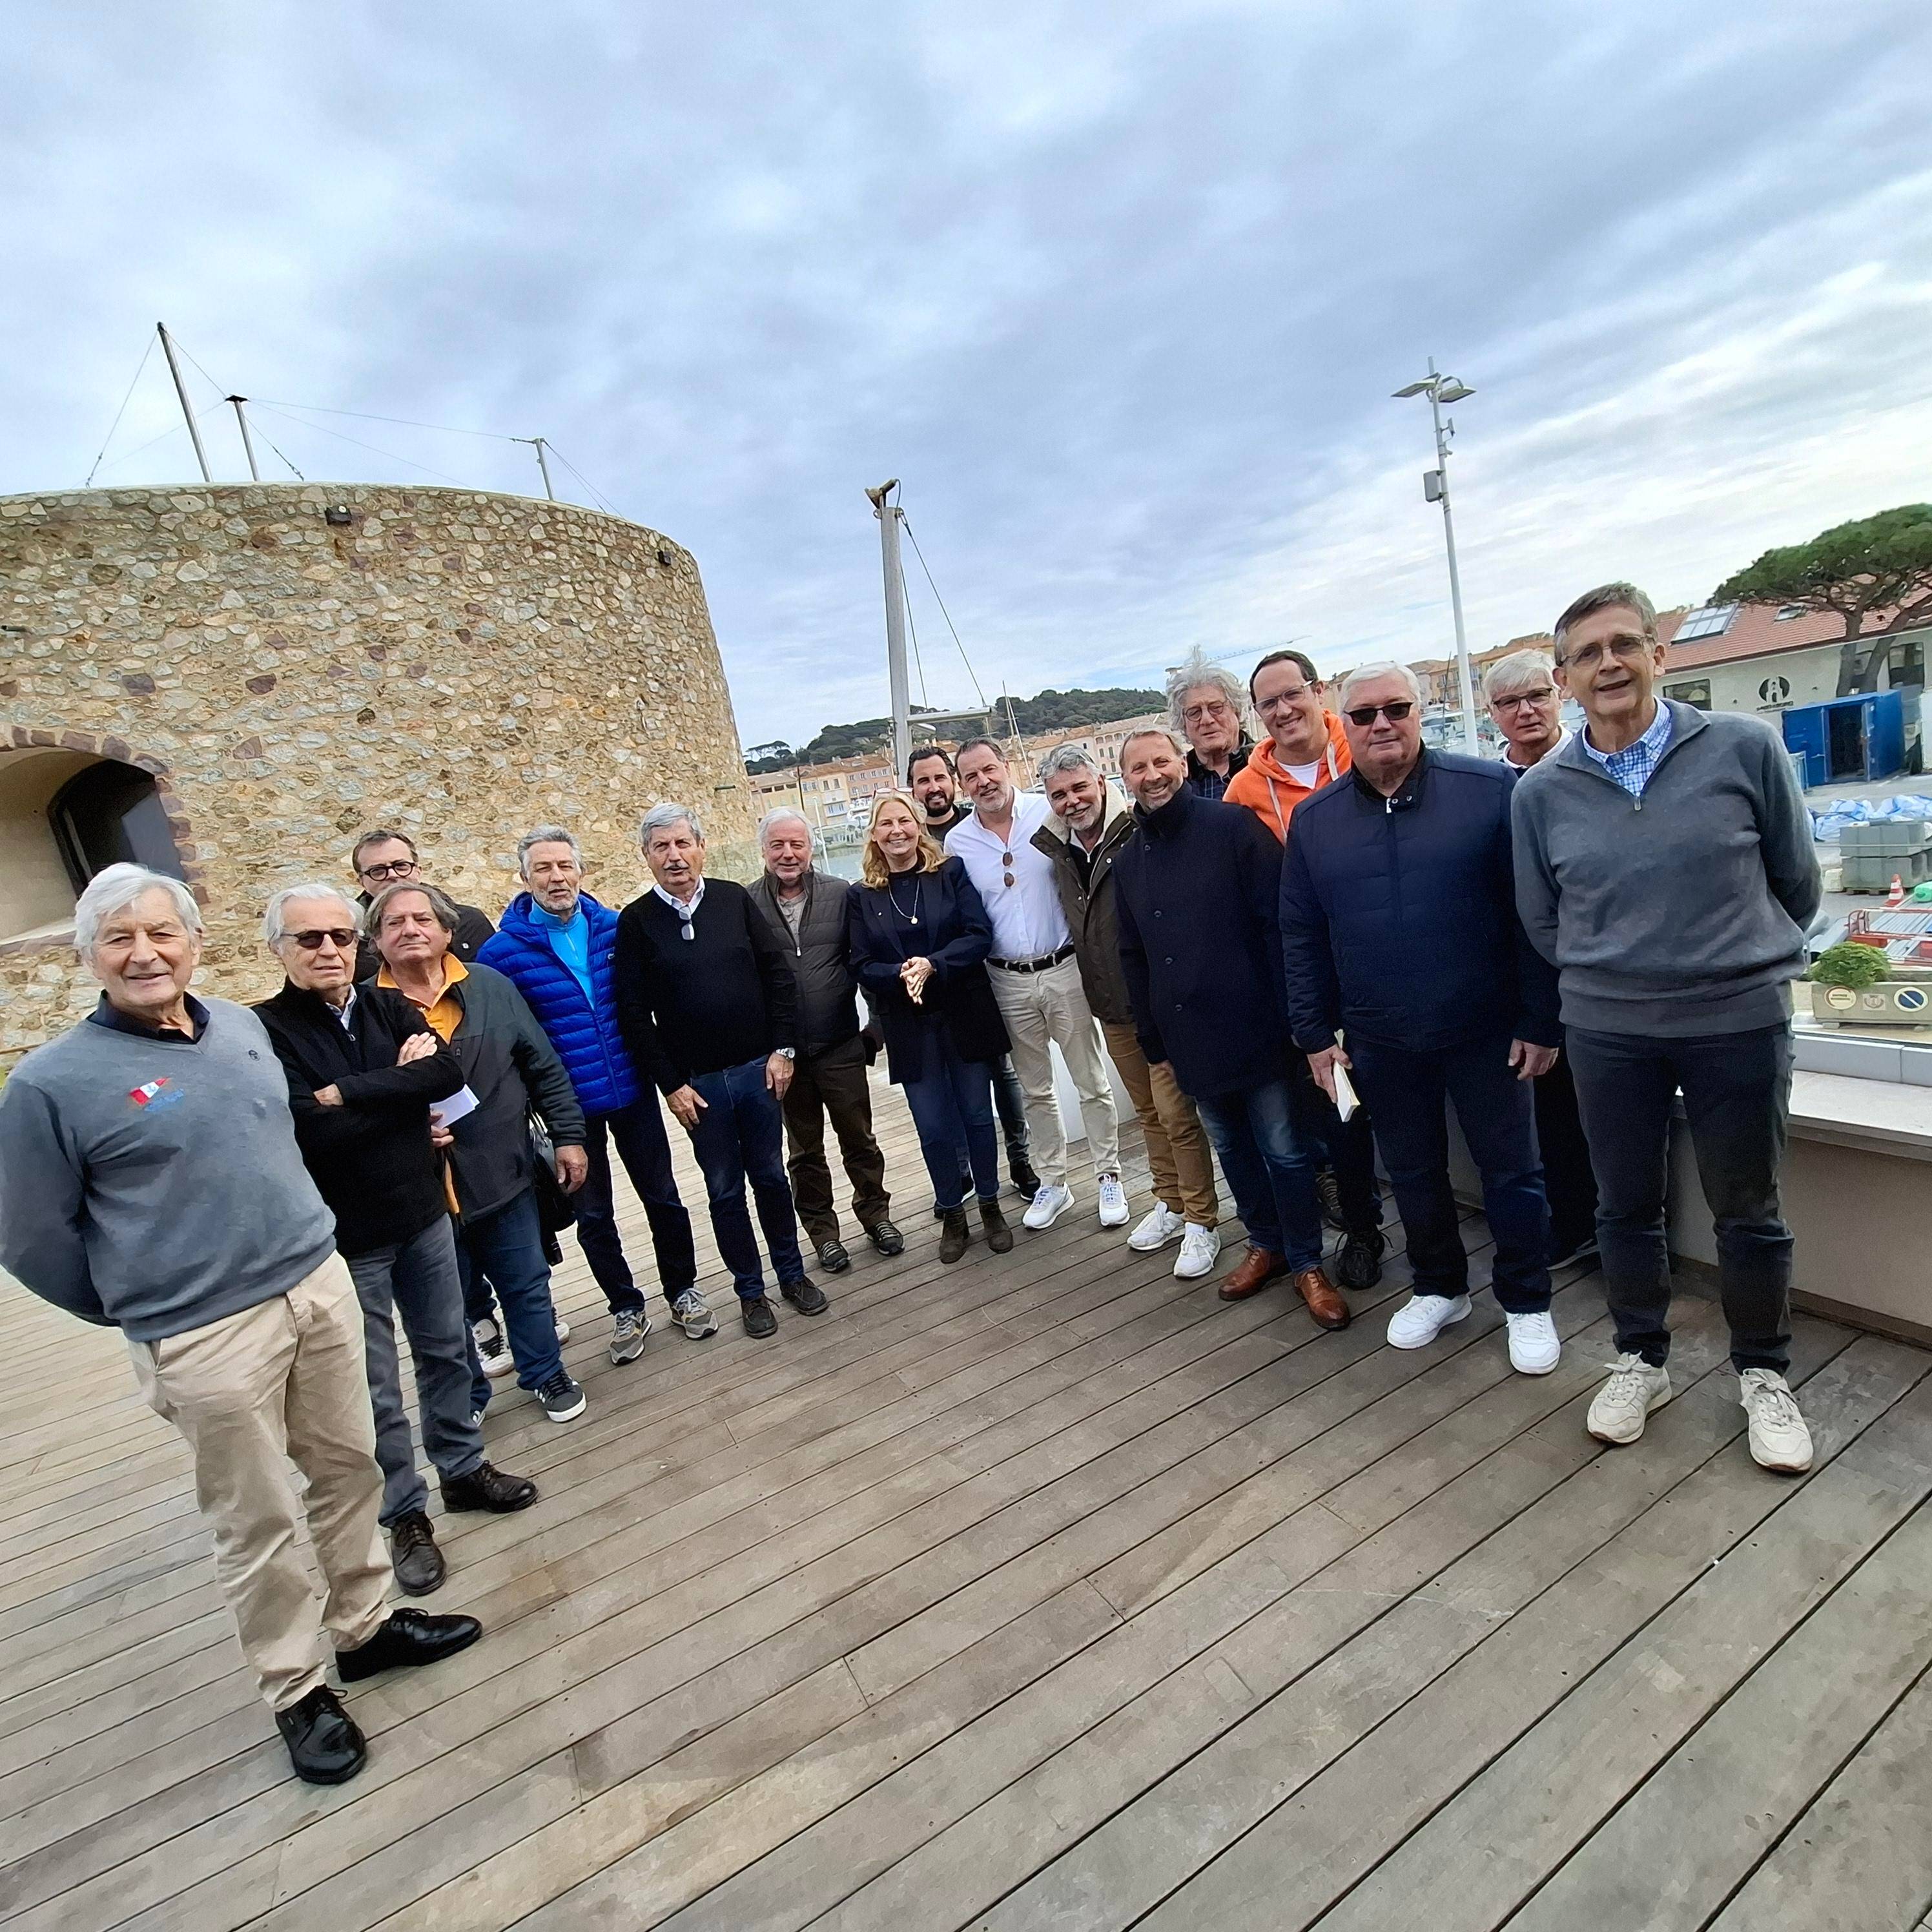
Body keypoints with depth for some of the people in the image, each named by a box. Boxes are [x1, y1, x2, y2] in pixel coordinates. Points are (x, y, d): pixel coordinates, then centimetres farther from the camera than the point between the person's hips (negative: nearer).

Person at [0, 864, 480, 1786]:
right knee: (258, 1523, 9)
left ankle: (365, 1624, 38)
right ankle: (296, 1691, 30)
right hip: (206, 1336, -5)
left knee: (349, 1468, 17)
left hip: (321, 1284, 5)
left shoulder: (242, 1025, 5)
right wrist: (145, 1310, 3)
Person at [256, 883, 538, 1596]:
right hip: (342, 1237, -4)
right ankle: (405, 1515, 27)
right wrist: (401, 1085, -16)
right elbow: (311, 1128, -24)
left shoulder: (389, 1008, 0)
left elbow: (449, 1074, -16)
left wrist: (347, 1093, -22)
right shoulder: (264, 1030, -12)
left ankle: (464, 1469, 38)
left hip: (423, 1212, 4)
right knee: (375, 1388, 9)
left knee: (445, 1350, 18)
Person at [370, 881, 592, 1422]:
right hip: (420, 1191, -1)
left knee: (527, 1286, 16)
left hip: (504, 1176, 2)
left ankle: (547, 1374, 38)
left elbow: (545, 1070, 4)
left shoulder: (492, 988, 0)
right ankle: (466, 1400, 38)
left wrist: (567, 1136, 1)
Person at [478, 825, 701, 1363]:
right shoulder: (502, 950, -10)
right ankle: (626, 1309, 32)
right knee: (593, 1214, 13)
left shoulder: (613, 928, -4)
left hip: (633, 1090, 1)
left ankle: (682, 1289, 32)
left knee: (662, 1196, 12)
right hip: (570, 1105, -1)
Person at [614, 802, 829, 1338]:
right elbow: (633, 1012, -4)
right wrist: (670, 1084, -7)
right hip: (696, 1082, -1)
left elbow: (779, 974, 1)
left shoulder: (734, 900, 0)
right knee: (725, 1191, 11)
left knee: (770, 1177, 14)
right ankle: (750, 1290, 27)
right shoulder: (636, 922, -4)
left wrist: (782, 1050, -4)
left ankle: (792, 1273, 31)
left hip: (758, 1069, 1)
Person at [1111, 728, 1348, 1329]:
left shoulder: (1232, 826, -7)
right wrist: (1151, 1037, 13)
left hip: (1252, 1025, -5)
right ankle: (1265, 1245, 36)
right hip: (1189, 1037, 5)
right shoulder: (1127, 861, 10)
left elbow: (1277, 920, -10)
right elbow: (1132, 956, 15)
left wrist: (1289, 1010, -14)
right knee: (1232, 1147, 17)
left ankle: (1307, 1264, 22)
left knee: (1283, 1150, 4)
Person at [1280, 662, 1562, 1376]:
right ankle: (1439, 1288, 38)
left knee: (1511, 1169, 10)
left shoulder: (1490, 791, -7)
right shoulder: (1313, 820, 1)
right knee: (1412, 1171, 16)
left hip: (1486, 1030, -2)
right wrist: (1315, 1033, 3)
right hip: (1380, 1041, 3)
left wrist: (1542, 1020, -7)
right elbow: (1300, 937, 5)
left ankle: (1526, 1302, 32)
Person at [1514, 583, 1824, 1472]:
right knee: (1625, 1206, 14)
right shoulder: (1541, 792, -4)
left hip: (1740, 1022, -1)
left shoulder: (1746, 749, -8)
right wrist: (1610, 977, 9)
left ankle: (1763, 1373, 36)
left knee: (1748, 1210, 13)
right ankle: (1640, 1361, 35)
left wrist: (1748, 962, 12)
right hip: (1606, 1032, 1)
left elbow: (1798, 881, 4)